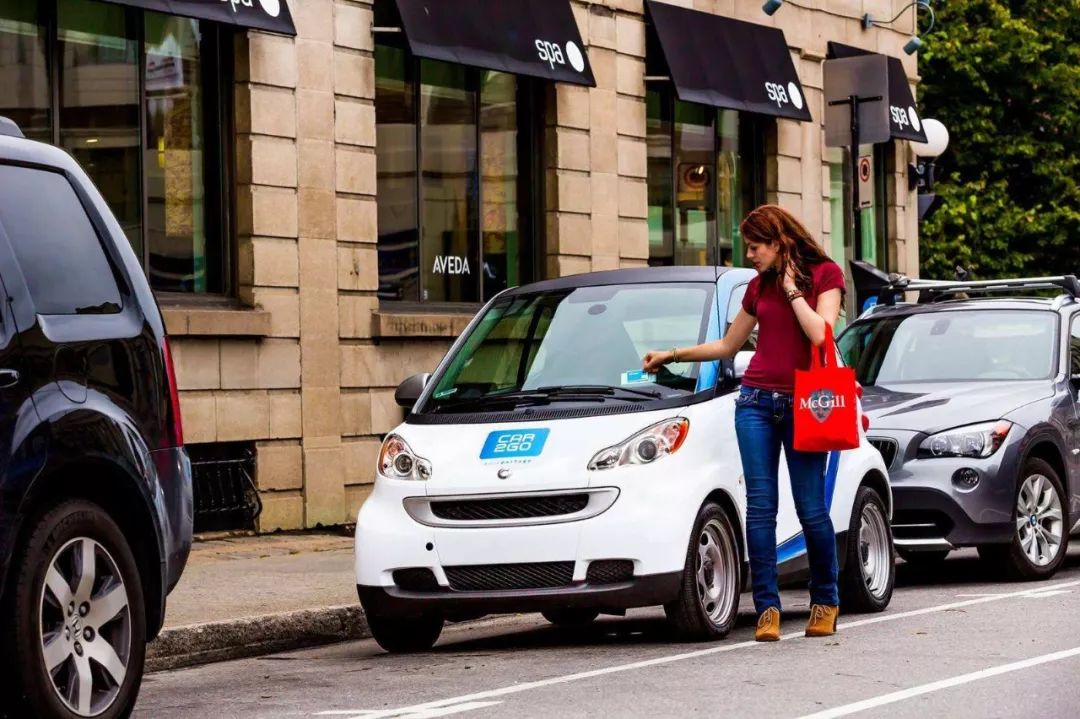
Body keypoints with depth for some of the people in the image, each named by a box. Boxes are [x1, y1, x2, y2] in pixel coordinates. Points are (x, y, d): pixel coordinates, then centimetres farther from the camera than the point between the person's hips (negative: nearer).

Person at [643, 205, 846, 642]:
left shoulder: (825, 275, 1)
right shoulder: (759, 287, 15)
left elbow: (821, 335, -14)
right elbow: (728, 346, 26)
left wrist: (792, 290, -7)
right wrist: (672, 355, 25)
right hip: (757, 401, 4)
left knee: (811, 508, -3)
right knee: (760, 506, -4)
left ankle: (825, 602, 14)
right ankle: (767, 608, -3)